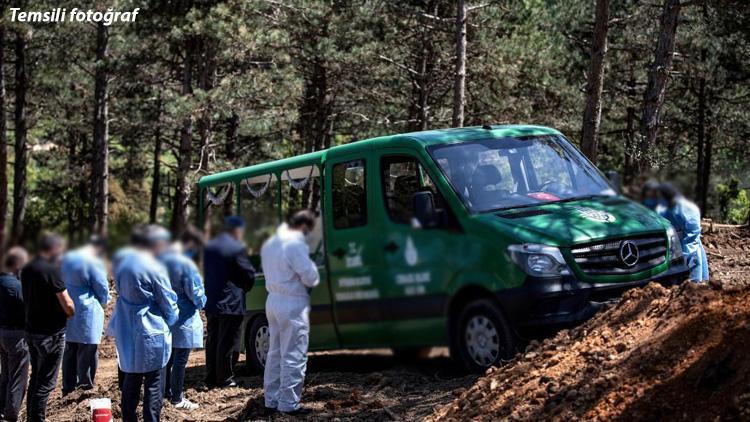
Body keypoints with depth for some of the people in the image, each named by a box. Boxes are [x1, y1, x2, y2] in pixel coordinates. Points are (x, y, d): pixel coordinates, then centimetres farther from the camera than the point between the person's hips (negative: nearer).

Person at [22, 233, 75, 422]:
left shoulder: (27, 269, 6)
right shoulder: (51, 270, -18)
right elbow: (67, 305, -19)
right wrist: (72, 312, 3)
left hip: (32, 330, 8)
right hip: (51, 333, -8)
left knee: (36, 378, 19)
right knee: (46, 382, -1)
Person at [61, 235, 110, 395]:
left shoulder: (67, 258, 8)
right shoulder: (94, 262, -16)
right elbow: (102, 289, -9)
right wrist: (103, 302, 11)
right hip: (87, 312, -8)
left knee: (70, 350, 15)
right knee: (87, 351, 1)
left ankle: (68, 387, 21)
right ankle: (86, 387, 6)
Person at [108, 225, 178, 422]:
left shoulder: (123, 261, 3)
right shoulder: (154, 268, -17)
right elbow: (168, 302, -8)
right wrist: (170, 321, 10)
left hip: (126, 331, 7)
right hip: (150, 333, -7)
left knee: (130, 380, 16)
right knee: (153, 384, 0)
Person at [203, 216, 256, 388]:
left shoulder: (209, 247, 10)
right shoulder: (237, 248, -14)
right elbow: (249, 274, -11)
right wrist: (244, 288, 8)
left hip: (211, 302, 7)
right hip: (231, 302, -7)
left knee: (212, 340, 13)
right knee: (226, 342, -2)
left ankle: (211, 377, 18)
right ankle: (224, 378, 2)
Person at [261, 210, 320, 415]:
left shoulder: (269, 243, 10)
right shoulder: (296, 245, -19)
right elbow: (310, 277, -17)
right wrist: (314, 279, 4)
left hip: (273, 300, 9)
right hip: (293, 304, -9)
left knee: (275, 353, 17)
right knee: (294, 356, -3)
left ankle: (272, 398, 22)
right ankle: (289, 403, -3)